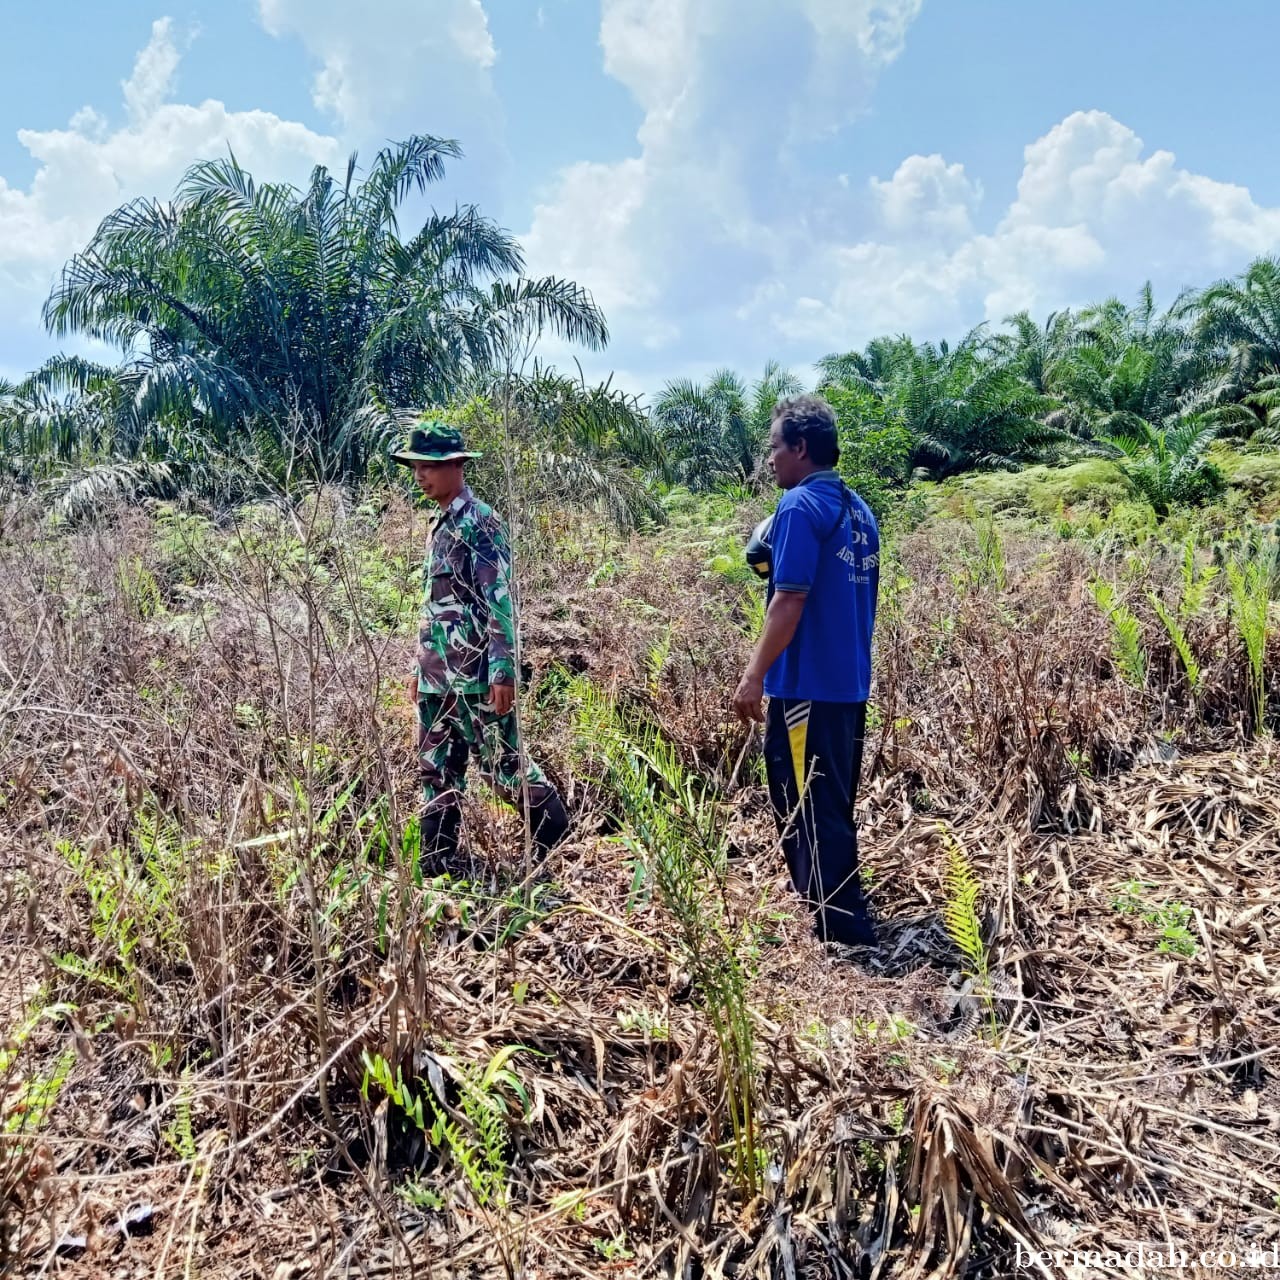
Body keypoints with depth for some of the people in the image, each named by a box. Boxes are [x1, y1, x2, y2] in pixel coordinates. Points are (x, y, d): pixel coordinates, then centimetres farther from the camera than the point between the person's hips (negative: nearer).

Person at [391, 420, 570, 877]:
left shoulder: (479, 522, -12)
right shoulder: (439, 525, 15)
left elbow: (499, 601, -17)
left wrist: (502, 671, -22)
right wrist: (419, 665, 21)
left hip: (475, 674, -9)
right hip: (438, 675, 9)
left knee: (502, 762, -1)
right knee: (436, 768, 11)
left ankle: (558, 846, 16)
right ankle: (438, 865, 21)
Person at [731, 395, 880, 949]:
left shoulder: (800, 505, -15)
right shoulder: (858, 510, 12)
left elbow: (790, 601, -21)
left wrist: (755, 675, -17)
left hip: (807, 684, -9)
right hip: (849, 682, 9)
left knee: (810, 808, 1)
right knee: (832, 804, 20)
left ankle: (844, 930, 7)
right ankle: (842, 915, 34)